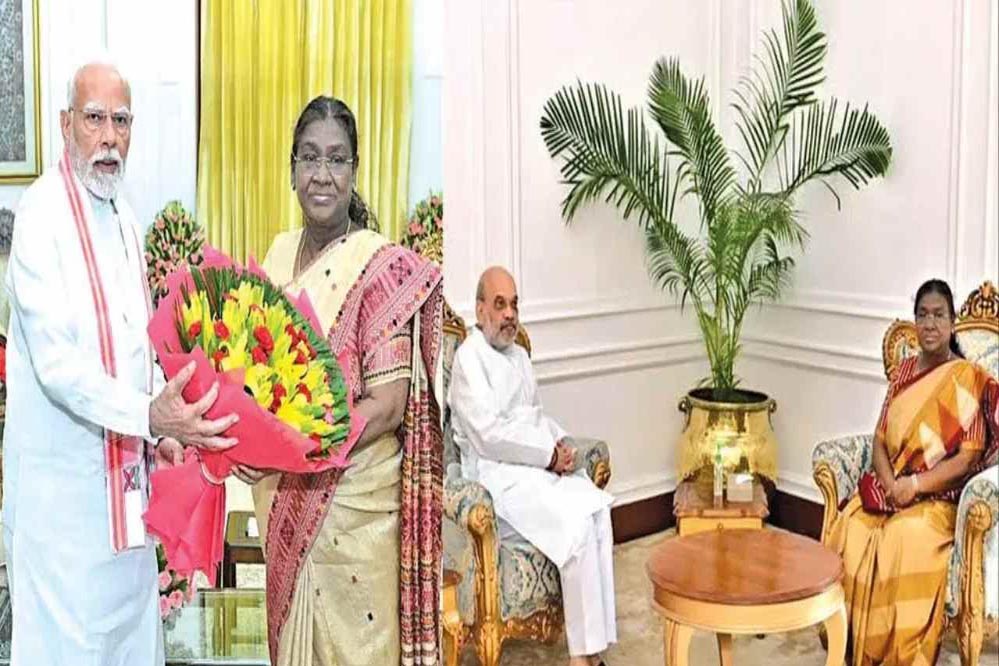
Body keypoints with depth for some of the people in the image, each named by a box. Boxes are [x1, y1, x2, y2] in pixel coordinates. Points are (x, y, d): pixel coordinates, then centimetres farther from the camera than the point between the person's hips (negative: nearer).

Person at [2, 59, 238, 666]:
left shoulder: (124, 215, 10)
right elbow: (56, 359, -22)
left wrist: (161, 427, 2)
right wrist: (147, 416, -30)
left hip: (126, 468, 8)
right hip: (61, 473, -7)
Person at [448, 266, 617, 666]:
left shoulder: (519, 355, 20)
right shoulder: (469, 357, -8)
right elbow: (488, 434, -17)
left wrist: (562, 442, 3)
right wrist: (549, 454, -14)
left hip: (541, 466, 8)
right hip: (498, 474, -7)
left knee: (597, 507, -19)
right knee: (577, 523, -26)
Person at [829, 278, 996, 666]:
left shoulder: (966, 379, -6)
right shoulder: (904, 371, 12)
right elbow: (880, 440, 9)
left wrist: (915, 485, -20)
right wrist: (889, 484, -10)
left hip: (938, 500, -5)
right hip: (889, 491, 5)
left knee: (906, 541, -36)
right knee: (850, 531, -26)